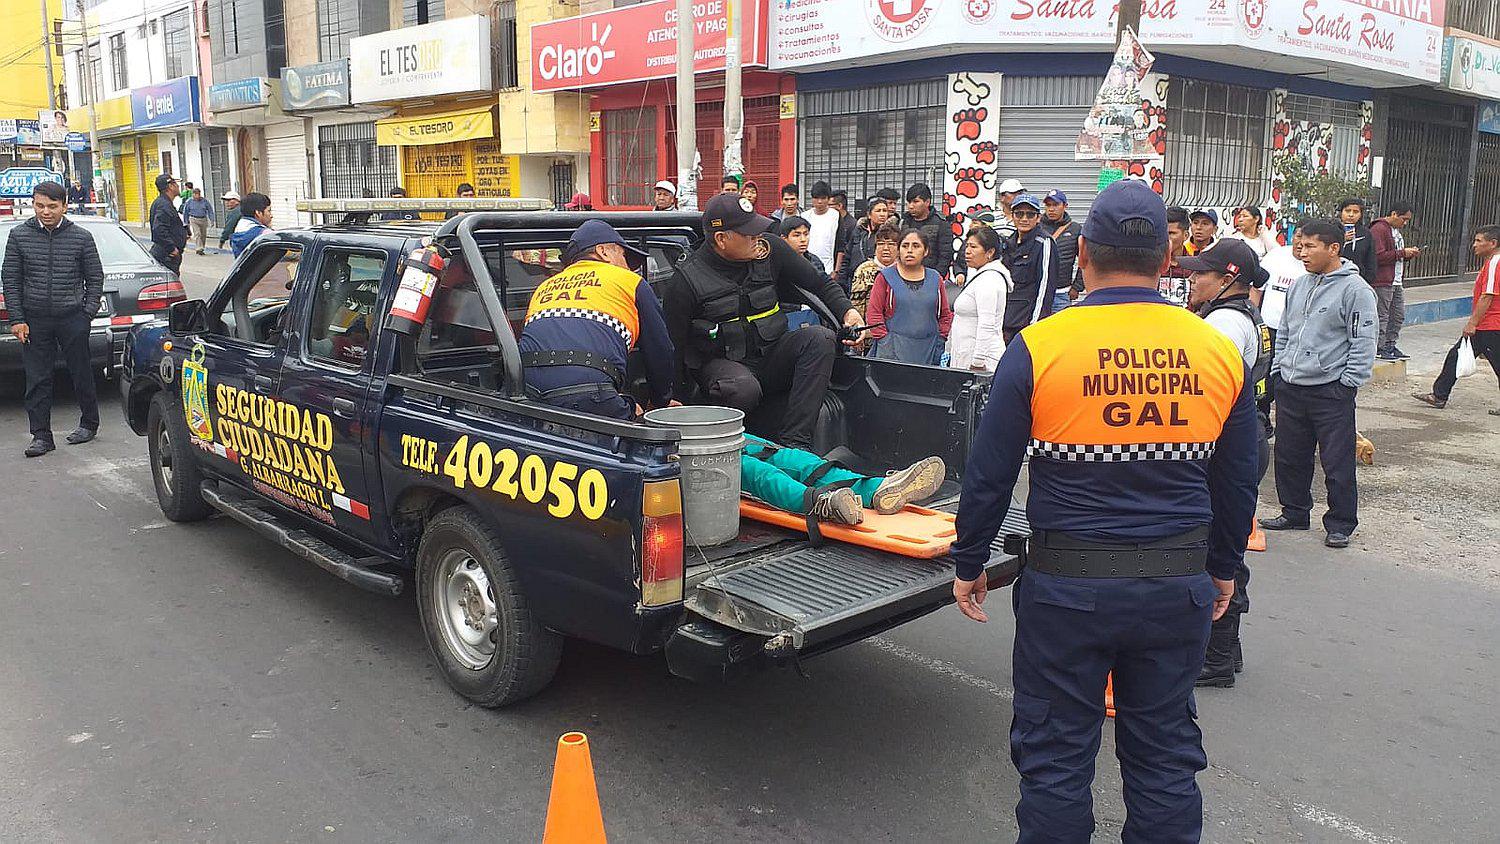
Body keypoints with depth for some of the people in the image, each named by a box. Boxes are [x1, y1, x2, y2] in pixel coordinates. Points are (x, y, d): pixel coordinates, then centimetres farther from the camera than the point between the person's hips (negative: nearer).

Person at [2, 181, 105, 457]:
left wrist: (88, 313, -3)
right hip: (34, 320, 1)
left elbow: (95, 278, 6)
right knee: (37, 380, 2)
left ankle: (89, 423, 27)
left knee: (81, 373, 8)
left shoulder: (81, 237, 0)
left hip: (72, 318, -1)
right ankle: (41, 436, 8)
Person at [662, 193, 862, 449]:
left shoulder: (770, 250, 1)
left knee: (820, 337, -23)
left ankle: (793, 442, -29)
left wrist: (848, 311, -4)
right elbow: (673, 344, -4)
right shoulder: (685, 281, -10)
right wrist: (676, 400, -10)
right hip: (721, 363, -5)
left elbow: (823, 285, 13)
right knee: (744, 389, -39)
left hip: (772, 355, 5)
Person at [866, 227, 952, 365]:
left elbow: (945, 315, 17)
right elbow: (873, 313, 0)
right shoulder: (886, 277, 4)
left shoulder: (935, 279, 13)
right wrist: (885, 341, -7)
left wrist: (940, 341, 5)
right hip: (894, 352, -3)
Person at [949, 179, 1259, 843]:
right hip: (1179, 587, 4)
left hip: (1067, 587, -3)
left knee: (1055, 759, 12)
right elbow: (1237, 483, 10)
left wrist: (968, 565, 6)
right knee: (1165, 755, 19)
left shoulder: (1038, 347, -11)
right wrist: (1223, 567, 24)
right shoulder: (1220, 352, 0)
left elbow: (988, 474, -7)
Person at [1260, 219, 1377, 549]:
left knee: (1337, 463, 0)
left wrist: (1347, 384, -12)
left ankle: (1340, 525, 13)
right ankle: (1294, 513, 29)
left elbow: (1363, 342, -10)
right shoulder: (1299, 286, 12)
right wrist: (1280, 368, 13)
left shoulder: (1355, 289, -9)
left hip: (1331, 392, -7)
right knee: (1289, 456, 14)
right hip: (1290, 389, 7)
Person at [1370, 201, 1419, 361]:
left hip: (1398, 282, 10)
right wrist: (1402, 253, -15)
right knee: (1382, 316, -5)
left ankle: (1390, 346, 21)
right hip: (1383, 282, -10)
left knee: (1399, 316, 12)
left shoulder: (1397, 231, 20)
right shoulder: (1379, 229, -12)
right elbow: (1379, 256, -20)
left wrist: (1410, 254, 10)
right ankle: (1379, 349, 1)